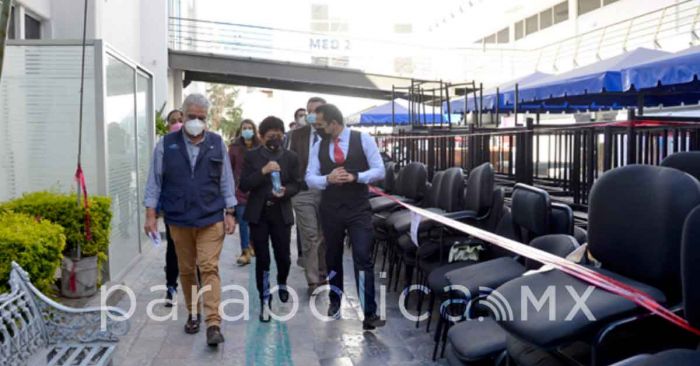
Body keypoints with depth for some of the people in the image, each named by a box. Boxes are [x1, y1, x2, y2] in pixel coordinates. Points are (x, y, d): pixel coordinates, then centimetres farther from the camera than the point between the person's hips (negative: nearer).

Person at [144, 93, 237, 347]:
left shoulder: (217, 144, 1)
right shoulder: (166, 144, -1)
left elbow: (226, 181, 4)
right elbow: (154, 181, 2)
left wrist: (230, 213, 0)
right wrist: (150, 215, -3)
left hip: (211, 219, -1)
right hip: (178, 220, 1)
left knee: (209, 269, -7)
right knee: (186, 270, 13)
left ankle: (213, 324, -7)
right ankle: (193, 314, 30)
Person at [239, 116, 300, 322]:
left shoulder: (291, 157, 6)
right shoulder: (252, 156, 1)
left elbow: (296, 184, 4)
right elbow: (243, 186, -7)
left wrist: (285, 191, -19)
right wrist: (263, 171, -21)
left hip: (281, 214, 1)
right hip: (258, 214, -1)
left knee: (283, 256, 4)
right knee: (262, 259, 0)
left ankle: (282, 284, 36)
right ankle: (265, 301, 12)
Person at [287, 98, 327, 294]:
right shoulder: (297, 134, 6)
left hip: (327, 191, 0)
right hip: (303, 191, 1)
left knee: (324, 236, 11)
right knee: (309, 237, -1)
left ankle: (323, 274, 27)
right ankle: (313, 280, 4)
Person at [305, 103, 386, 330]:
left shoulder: (363, 139, -5)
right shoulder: (318, 146, 4)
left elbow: (379, 171, -7)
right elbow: (310, 179, 0)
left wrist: (355, 177, -22)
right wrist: (328, 178, -20)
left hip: (359, 210, -3)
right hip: (330, 211, 4)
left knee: (363, 259, -8)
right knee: (333, 258, 17)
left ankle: (369, 314, -3)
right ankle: (335, 302, 37)